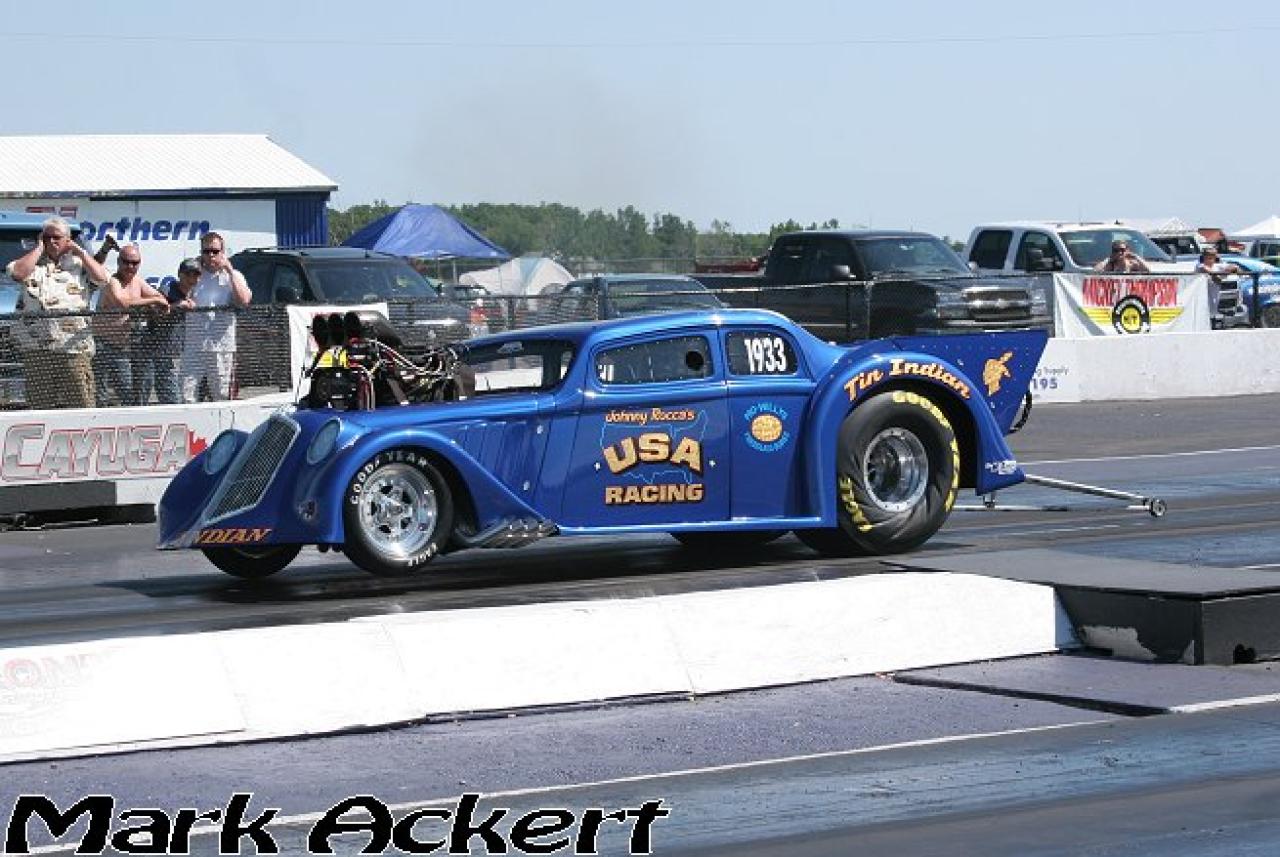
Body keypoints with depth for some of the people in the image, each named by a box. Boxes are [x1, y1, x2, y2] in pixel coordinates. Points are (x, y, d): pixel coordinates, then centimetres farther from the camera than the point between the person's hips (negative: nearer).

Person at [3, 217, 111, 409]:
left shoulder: (79, 263, 14)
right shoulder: (32, 261, 13)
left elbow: (103, 278, -1)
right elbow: (18, 272, -8)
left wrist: (80, 251, 4)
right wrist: (39, 248, 2)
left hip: (74, 346, -1)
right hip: (36, 348, 1)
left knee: (81, 401, -5)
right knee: (40, 402, 2)